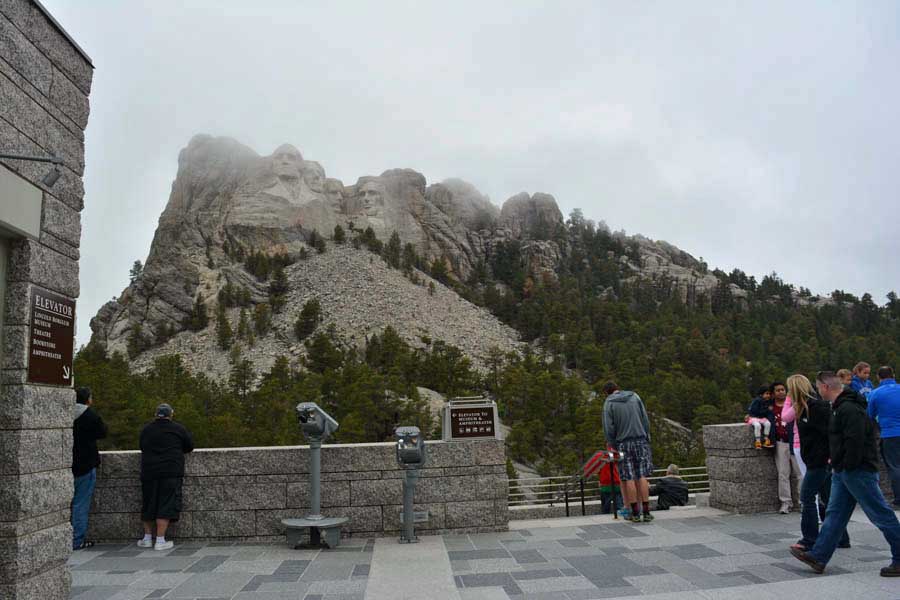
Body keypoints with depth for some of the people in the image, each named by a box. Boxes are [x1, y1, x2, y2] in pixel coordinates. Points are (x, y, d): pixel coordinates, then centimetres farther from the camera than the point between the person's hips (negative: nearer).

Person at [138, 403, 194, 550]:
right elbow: (190, 446, 10)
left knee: (149, 504, 15)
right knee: (166, 505, -1)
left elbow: (142, 448, 19)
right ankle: (160, 541, -4)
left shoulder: (146, 429, 8)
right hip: (171, 472, -3)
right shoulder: (178, 429, 0)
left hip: (149, 472, 3)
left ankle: (147, 538, 22)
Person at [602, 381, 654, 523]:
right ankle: (646, 512, 2)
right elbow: (646, 420, 6)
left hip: (623, 444, -2)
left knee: (629, 479, 2)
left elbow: (608, 428, -5)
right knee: (642, 476, 3)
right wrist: (647, 438, 12)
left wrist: (614, 446, 4)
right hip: (641, 441, 2)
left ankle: (635, 513, 3)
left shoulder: (609, 403, -1)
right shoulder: (635, 397, 8)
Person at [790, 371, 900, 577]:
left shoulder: (849, 409, -19)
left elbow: (855, 442, -26)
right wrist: (836, 462, 19)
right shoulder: (840, 407, 15)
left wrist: (848, 466, -18)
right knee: (834, 514, 9)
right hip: (843, 471, 11)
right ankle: (818, 557, 11)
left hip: (858, 472, -11)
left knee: (881, 515, 0)